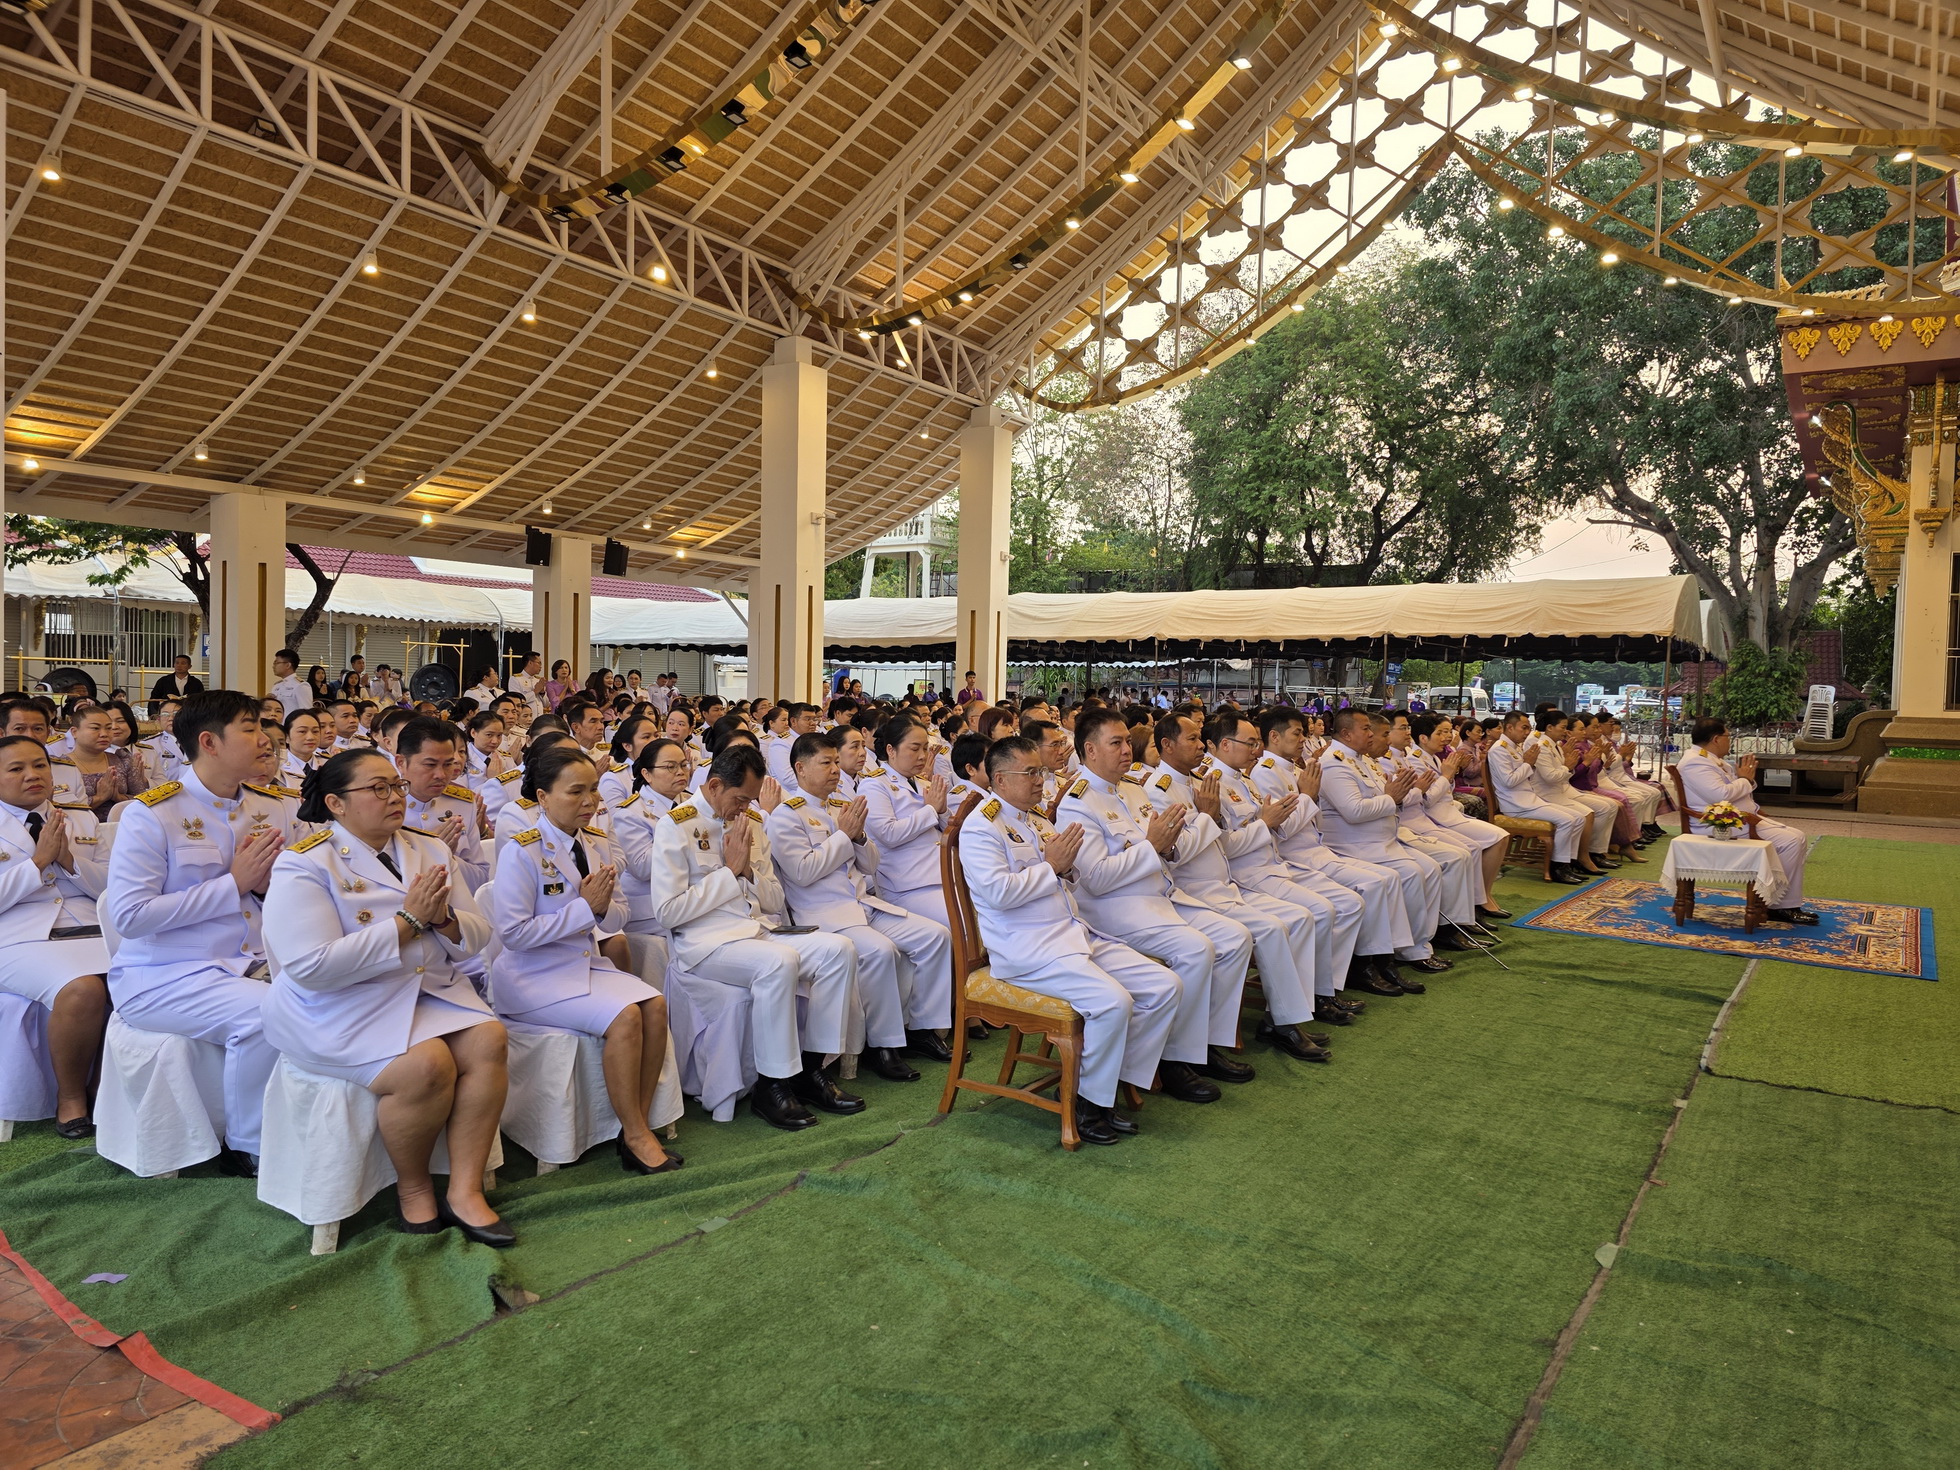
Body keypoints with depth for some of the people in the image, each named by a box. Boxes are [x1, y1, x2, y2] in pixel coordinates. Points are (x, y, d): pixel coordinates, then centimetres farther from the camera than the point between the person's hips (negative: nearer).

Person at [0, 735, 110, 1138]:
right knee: (83, 990, -35)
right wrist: (39, 860, -7)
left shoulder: (82, 819, 20)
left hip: (92, 931, 3)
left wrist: (69, 859, -1)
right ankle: (71, 1099, -12)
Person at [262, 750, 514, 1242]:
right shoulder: (303, 865, -9)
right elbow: (312, 967, -22)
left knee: (488, 1039, -21)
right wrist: (408, 920, -20)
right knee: (427, 1064, -28)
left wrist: (444, 919, -16)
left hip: (428, 991, 6)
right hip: (338, 1009, -6)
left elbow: (477, 935, 8)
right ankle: (412, 1187, -2)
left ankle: (465, 1190, -12)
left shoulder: (429, 851, 9)